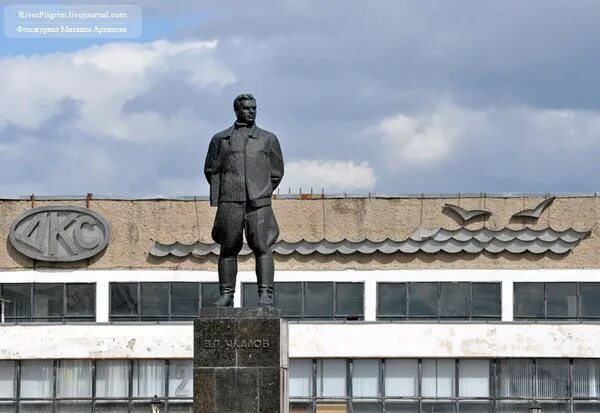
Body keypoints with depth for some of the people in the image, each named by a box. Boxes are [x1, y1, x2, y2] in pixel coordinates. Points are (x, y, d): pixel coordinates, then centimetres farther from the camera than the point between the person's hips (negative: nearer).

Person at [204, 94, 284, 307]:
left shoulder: (268, 139, 14)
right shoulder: (220, 139, 14)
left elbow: (276, 172, 16)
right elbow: (211, 170, 17)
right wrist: (219, 193, 11)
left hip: (259, 203, -1)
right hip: (229, 203, 1)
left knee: (262, 247, -10)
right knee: (228, 249, 1)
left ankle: (265, 293, -11)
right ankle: (226, 294, 6)